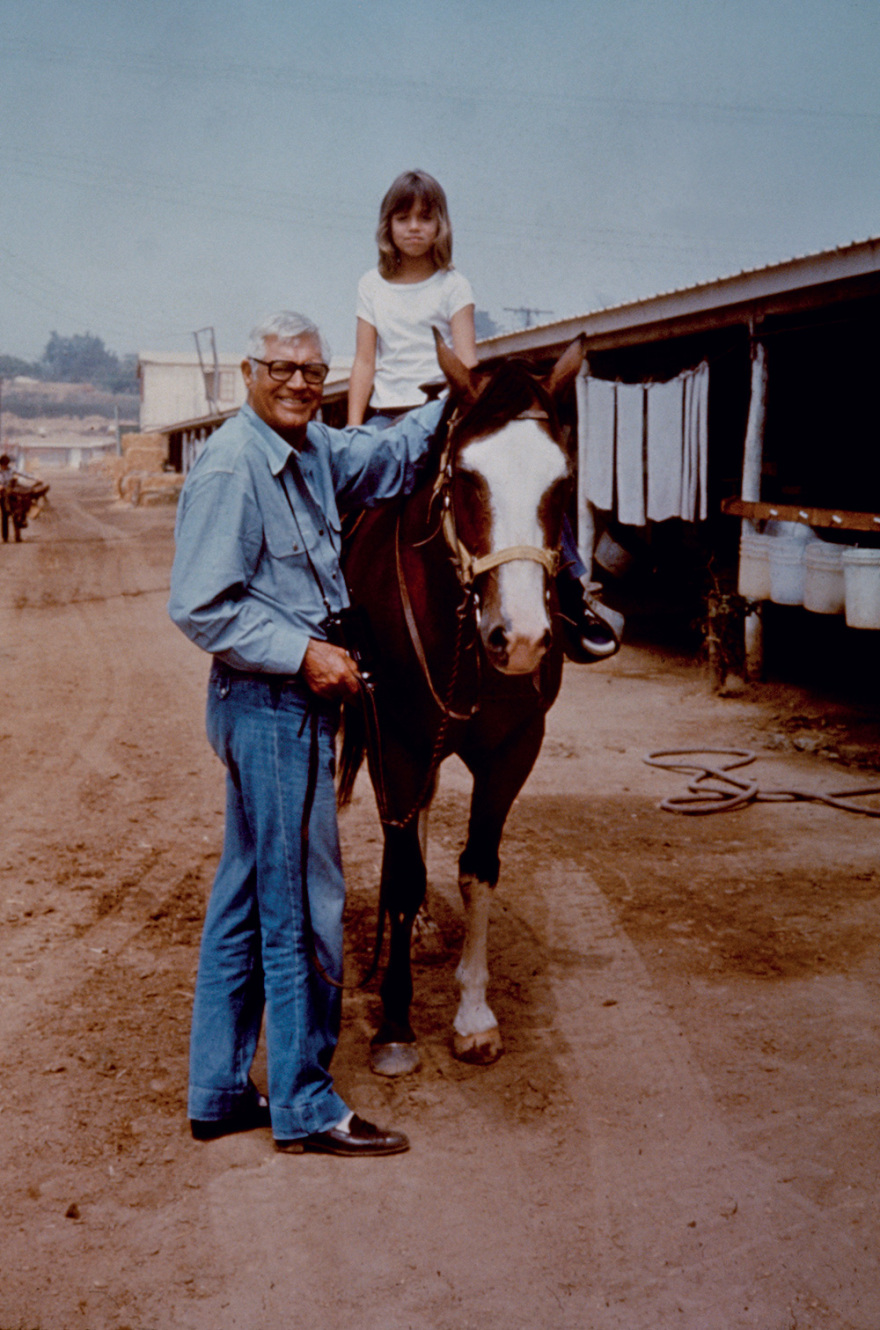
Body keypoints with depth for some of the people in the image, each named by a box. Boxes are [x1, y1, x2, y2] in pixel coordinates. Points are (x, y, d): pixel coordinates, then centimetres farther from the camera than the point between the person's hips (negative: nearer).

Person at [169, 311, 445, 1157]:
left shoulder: (314, 450, 9)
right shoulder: (230, 469, -17)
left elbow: (388, 455, 27)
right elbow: (199, 608, -20)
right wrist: (302, 652, -22)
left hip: (291, 702, 10)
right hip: (271, 709, -10)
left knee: (246, 900, 15)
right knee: (304, 908, -1)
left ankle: (218, 1094, 27)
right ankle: (304, 1107, 14)